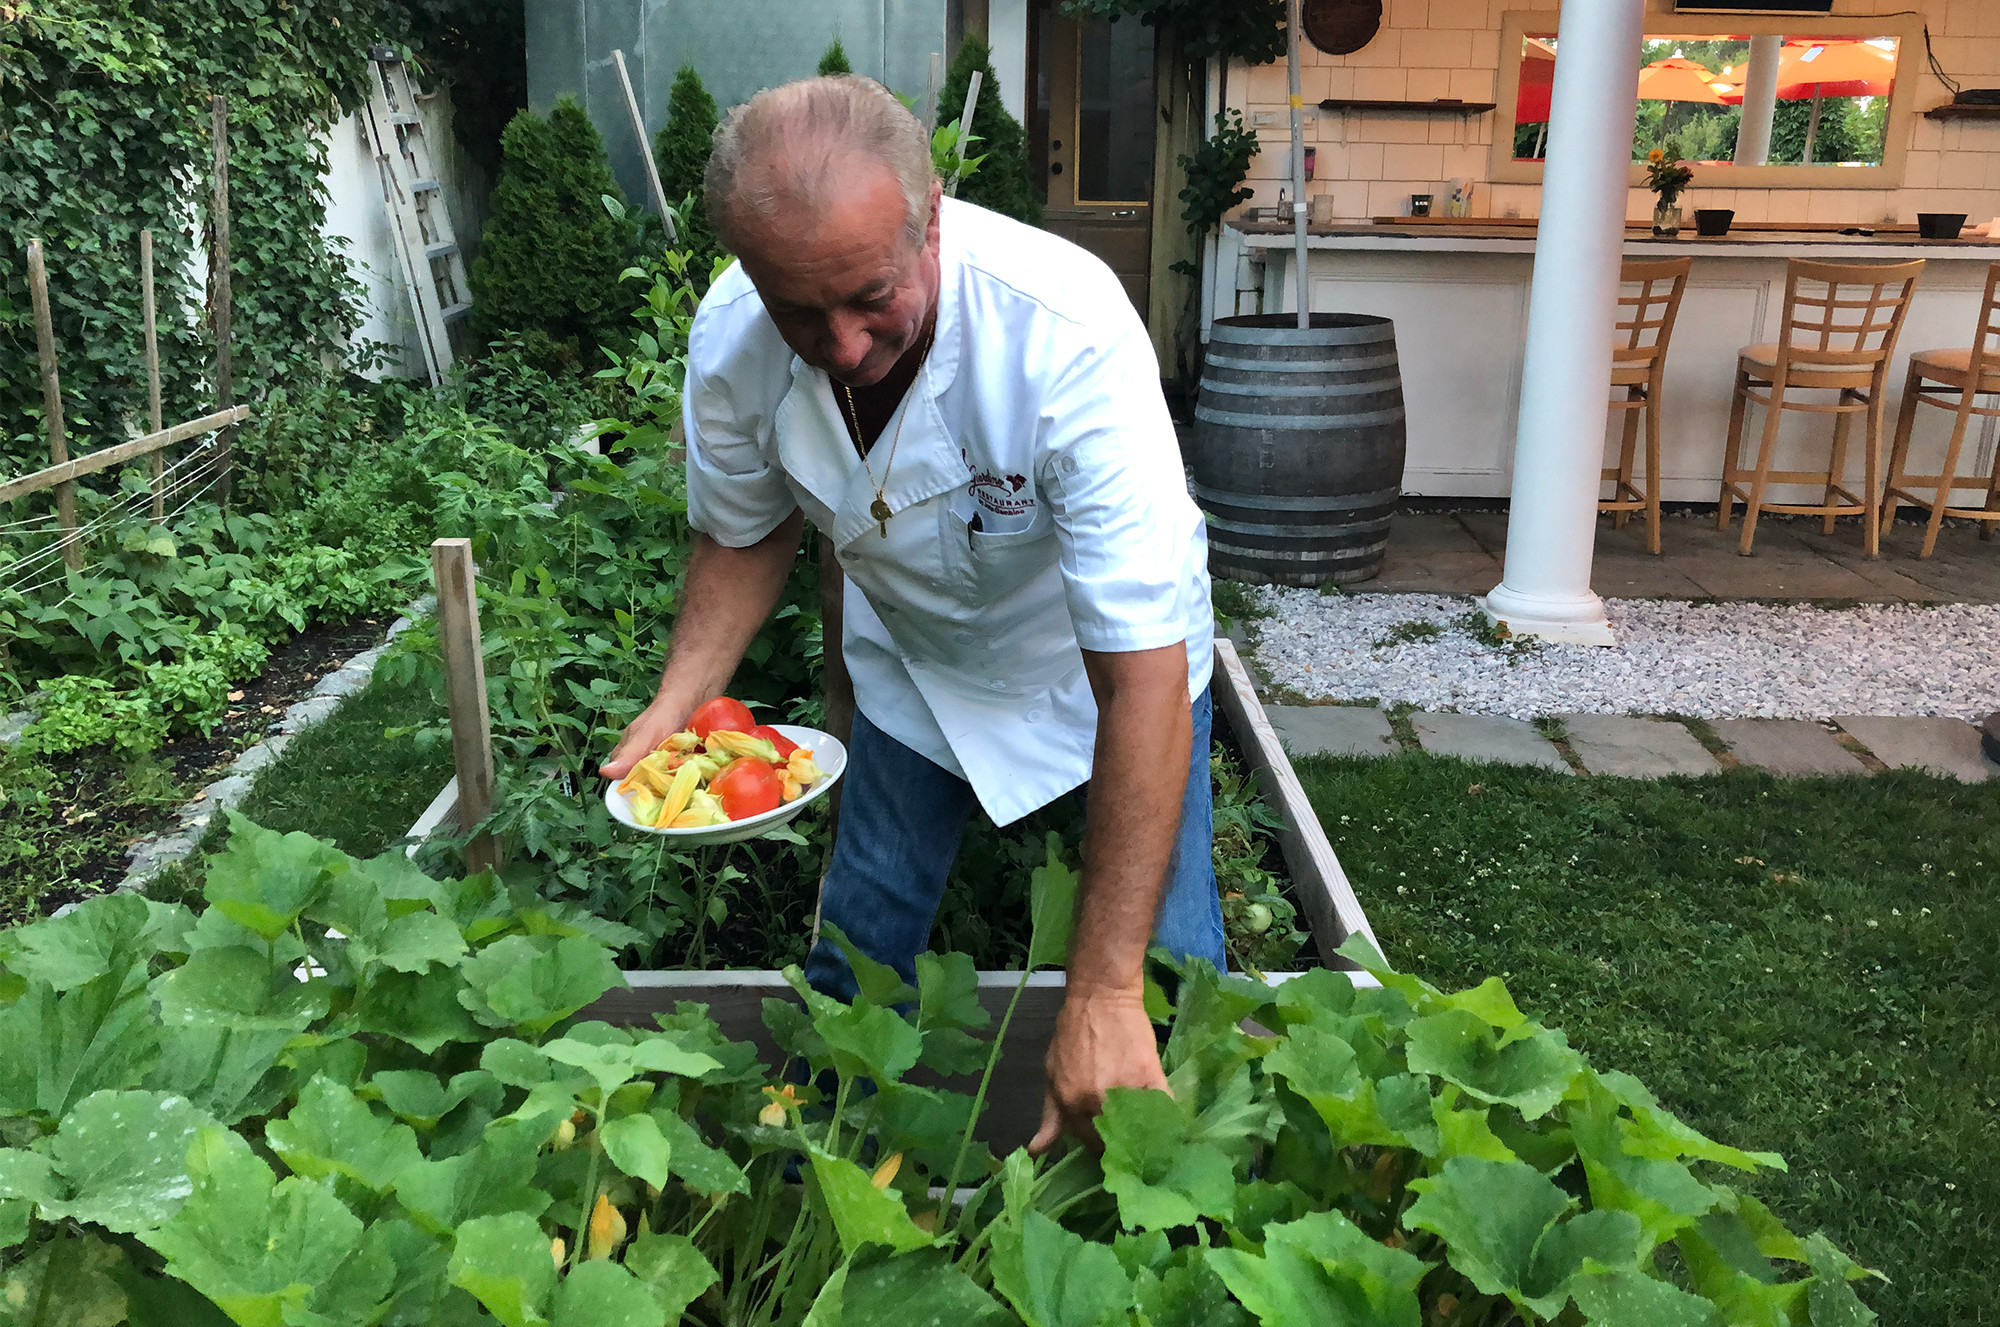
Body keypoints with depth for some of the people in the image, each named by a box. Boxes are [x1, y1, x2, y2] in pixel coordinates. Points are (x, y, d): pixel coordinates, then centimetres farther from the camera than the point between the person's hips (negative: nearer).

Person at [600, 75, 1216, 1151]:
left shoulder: (1066, 331, -40)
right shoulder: (731, 339, -25)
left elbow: (1145, 677, -40)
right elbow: (748, 531, -2)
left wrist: (1106, 989, -42)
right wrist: (679, 698, -19)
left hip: (1098, 659, -3)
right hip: (910, 657, 4)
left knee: (1165, 973, -7)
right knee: (855, 953, 9)